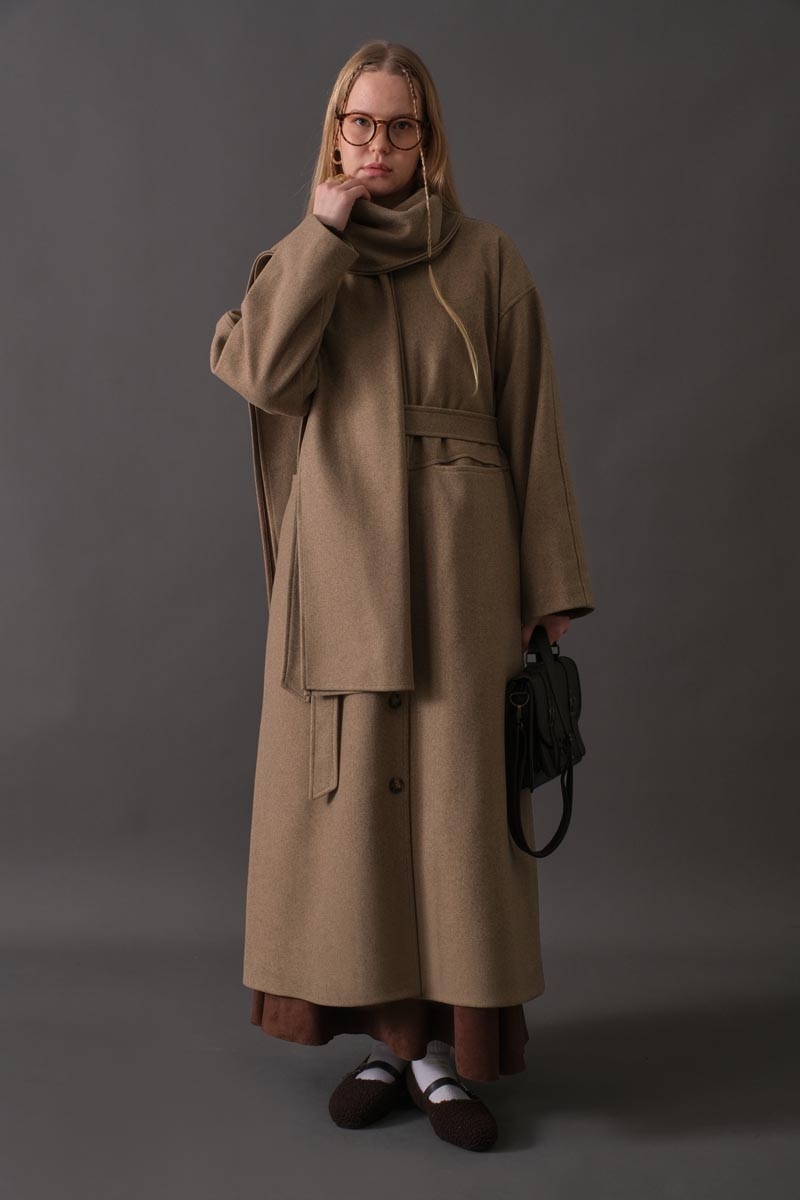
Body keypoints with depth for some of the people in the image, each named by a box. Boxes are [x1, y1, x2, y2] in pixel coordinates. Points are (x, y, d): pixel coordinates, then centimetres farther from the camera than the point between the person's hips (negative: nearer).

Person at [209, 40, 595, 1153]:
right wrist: (327, 232, -8)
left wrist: (551, 585, -3)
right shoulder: (300, 256, 10)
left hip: (456, 568, -2)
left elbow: (531, 423, 2)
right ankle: (389, 1035, 17)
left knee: (456, 796, -1)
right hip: (338, 566, 2)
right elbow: (260, 372, -10)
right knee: (351, 795, 3)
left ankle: (445, 1044, 11)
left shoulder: (489, 259, 4)